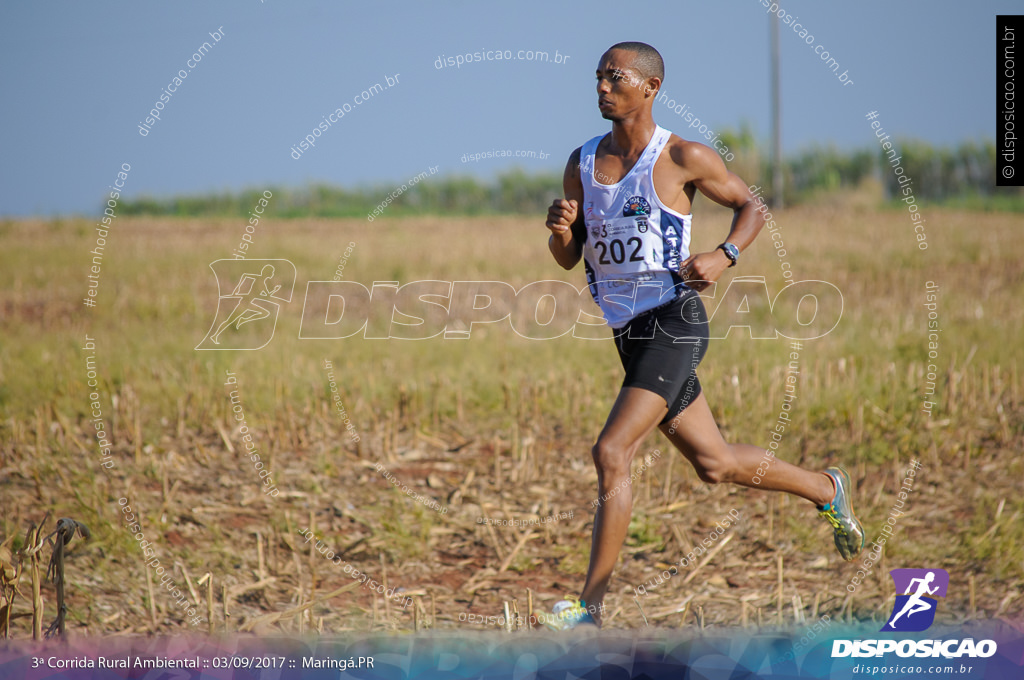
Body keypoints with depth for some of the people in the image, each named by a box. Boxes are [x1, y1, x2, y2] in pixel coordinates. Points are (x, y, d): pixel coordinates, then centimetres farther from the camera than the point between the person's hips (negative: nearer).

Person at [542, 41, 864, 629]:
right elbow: (568, 259, 12)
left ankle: (591, 607, -17)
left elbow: (752, 205, 5)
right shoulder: (582, 163, 8)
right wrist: (560, 230, -11)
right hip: (628, 332, 7)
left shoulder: (683, 157, -8)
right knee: (715, 464, 17)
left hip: (674, 322, -7)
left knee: (612, 453, -19)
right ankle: (826, 489, 41)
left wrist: (724, 256, -13)